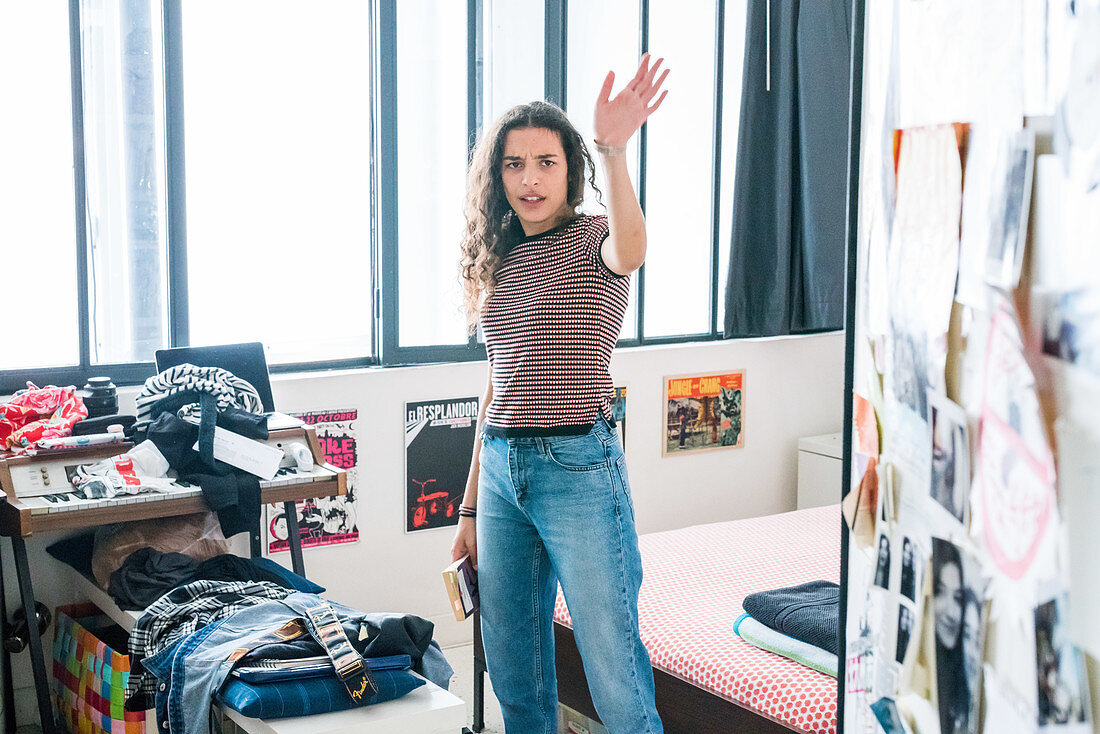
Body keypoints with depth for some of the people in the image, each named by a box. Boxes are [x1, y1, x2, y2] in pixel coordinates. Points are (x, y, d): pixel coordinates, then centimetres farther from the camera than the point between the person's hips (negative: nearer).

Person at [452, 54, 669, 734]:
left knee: (616, 676, -3)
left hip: (577, 466, -6)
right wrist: (471, 506, 16)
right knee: (513, 670, 15)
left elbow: (631, 251, -31)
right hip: (501, 467, 6)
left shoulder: (595, 240, -4)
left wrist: (616, 150, -47)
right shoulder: (501, 258, 13)